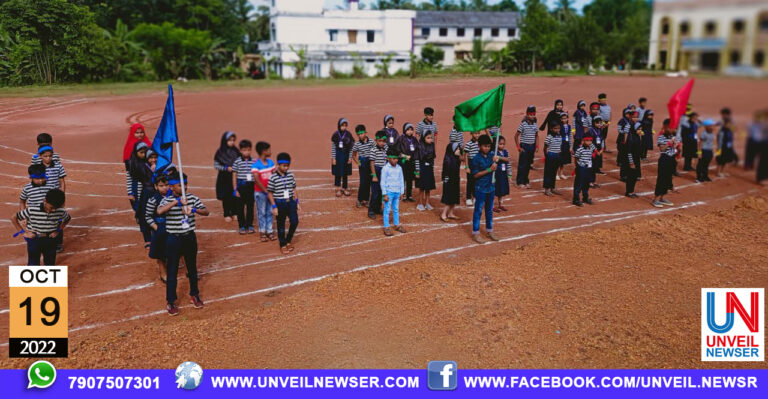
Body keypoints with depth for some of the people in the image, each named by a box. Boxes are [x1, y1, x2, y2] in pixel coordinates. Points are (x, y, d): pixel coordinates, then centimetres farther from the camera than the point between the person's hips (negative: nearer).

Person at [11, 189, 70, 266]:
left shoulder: (60, 212, -13)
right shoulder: (32, 211, -20)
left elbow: (68, 219, 10)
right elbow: (13, 218, -7)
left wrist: (58, 230, 0)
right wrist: (22, 232, -10)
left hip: (51, 241, 2)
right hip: (34, 241, -2)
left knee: (50, 264, 14)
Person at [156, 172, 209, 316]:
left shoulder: (192, 198, -2)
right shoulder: (167, 200, -8)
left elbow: (206, 212, -7)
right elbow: (159, 211, -30)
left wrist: (194, 210, -25)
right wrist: (177, 201, -33)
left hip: (189, 237, 3)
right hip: (174, 239, -2)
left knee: (192, 268, 16)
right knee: (172, 270, 6)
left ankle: (194, 295, 35)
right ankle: (170, 301, 18)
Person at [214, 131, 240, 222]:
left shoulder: (236, 151, 1)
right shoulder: (220, 152, -5)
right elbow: (216, 165, -4)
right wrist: (226, 168, -15)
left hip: (234, 177, 2)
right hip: (224, 178, -2)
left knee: (234, 196, 4)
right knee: (226, 197, 5)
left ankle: (234, 213, 20)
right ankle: (227, 215, 17)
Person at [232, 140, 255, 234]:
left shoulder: (253, 161, 1)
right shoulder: (237, 161, -4)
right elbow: (234, 176, -1)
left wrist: (256, 187, 7)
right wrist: (235, 190, -4)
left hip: (251, 186, 2)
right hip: (240, 186, -2)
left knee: (250, 206, 9)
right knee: (240, 207, 5)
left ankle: (249, 225, 21)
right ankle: (241, 226, 17)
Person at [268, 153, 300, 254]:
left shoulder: (290, 175, 1)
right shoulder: (273, 178, -11)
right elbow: (270, 193, -7)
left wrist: (297, 202, 8)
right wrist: (274, 207, -9)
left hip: (291, 201, 4)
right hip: (279, 203, -4)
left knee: (294, 222, 1)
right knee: (281, 225, 8)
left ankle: (288, 241, 24)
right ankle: (283, 245, 24)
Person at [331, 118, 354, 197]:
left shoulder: (348, 134, -3)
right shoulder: (335, 134, -5)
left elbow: (351, 147, 1)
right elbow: (333, 147, -2)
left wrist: (350, 157, -2)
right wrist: (333, 158, -5)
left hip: (346, 155, 1)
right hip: (337, 155, -1)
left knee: (345, 173, 7)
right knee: (337, 173, 4)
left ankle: (345, 188, 19)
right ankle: (338, 189, 15)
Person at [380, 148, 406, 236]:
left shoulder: (399, 168, 5)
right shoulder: (385, 168, -10)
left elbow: (401, 180, 13)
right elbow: (383, 182, -8)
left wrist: (402, 192, 11)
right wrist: (384, 194, -10)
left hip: (397, 192, 5)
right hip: (389, 192, -5)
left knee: (396, 209, 16)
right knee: (387, 210, 1)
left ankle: (397, 224, 28)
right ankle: (386, 227, 6)